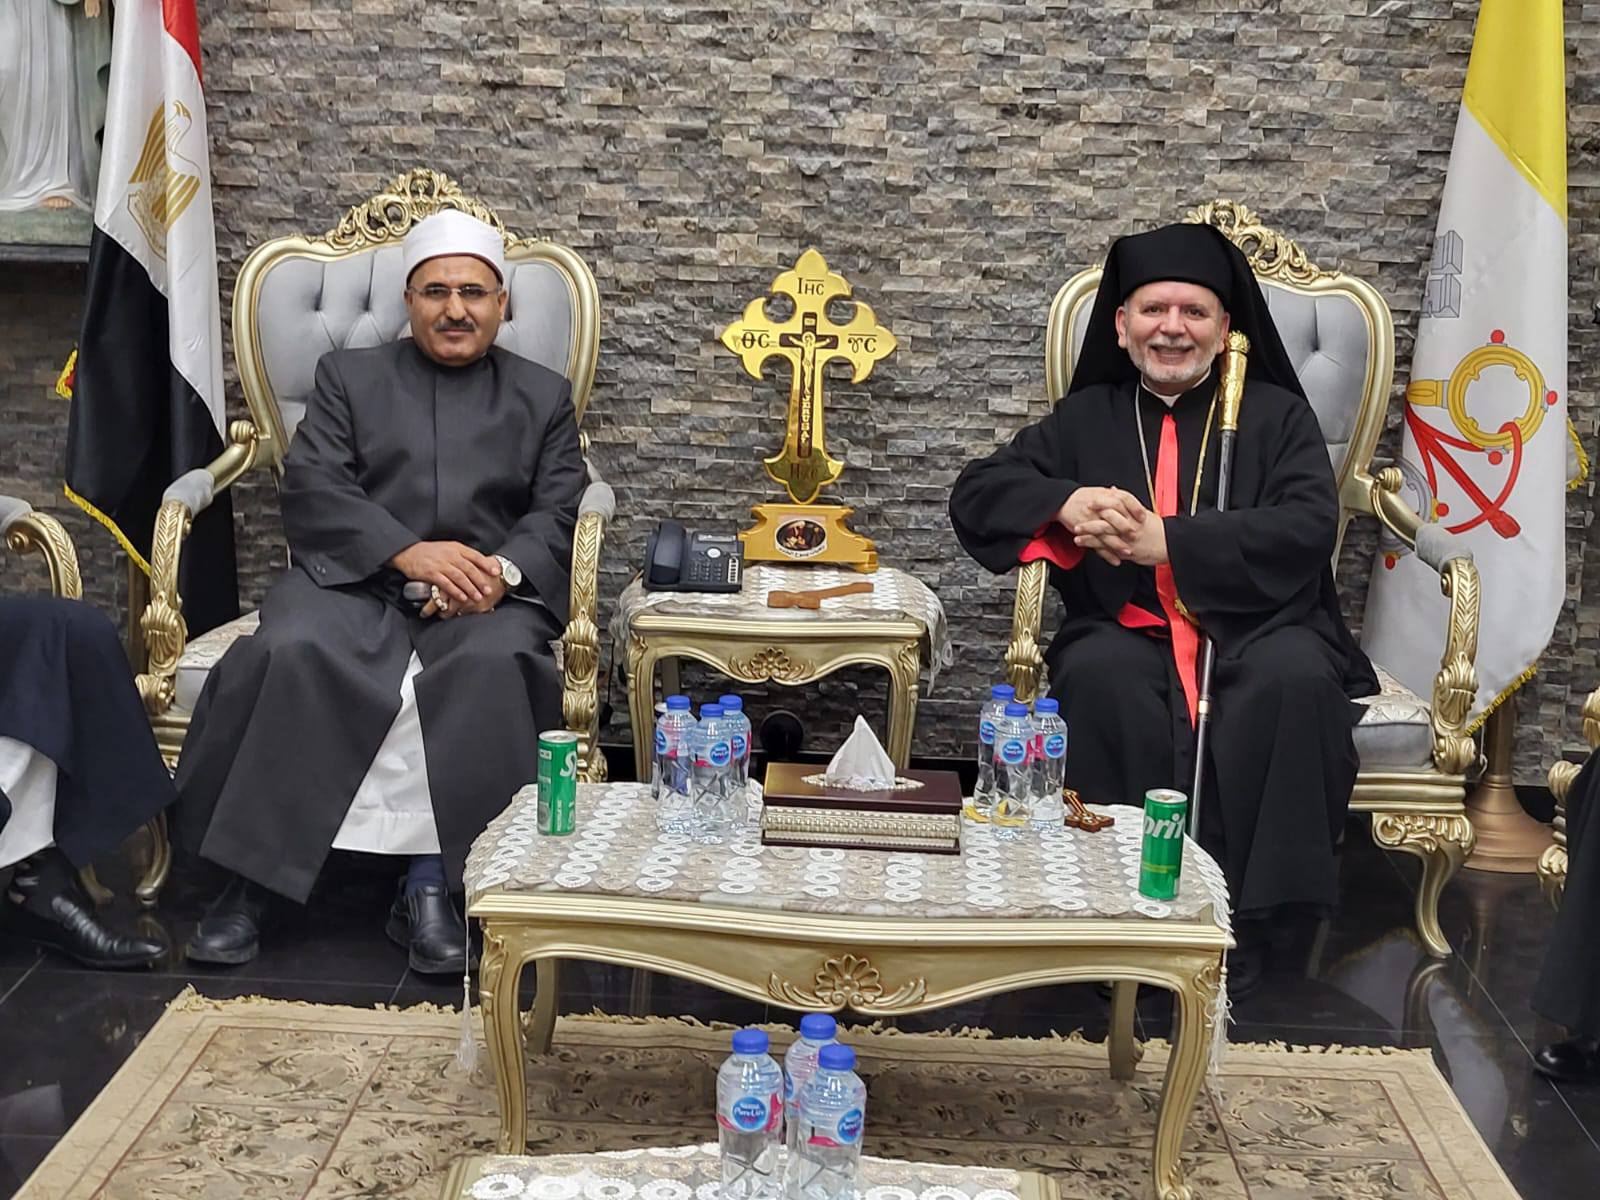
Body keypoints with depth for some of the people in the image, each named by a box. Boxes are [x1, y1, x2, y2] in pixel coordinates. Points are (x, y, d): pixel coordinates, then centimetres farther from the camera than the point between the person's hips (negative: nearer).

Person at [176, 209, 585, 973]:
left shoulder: (543, 396, 19)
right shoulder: (349, 376, 18)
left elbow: (558, 515, 7)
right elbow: (311, 491, 2)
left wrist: (500, 571, -16)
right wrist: (409, 553, -16)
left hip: (488, 594, 0)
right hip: (354, 579, 0)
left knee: (494, 665, -34)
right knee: (288, 653, -32)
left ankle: (429, 888, -29)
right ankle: (252, 877, -21)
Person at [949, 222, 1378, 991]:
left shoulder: (1276, 415, 13)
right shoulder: (1087, 417, 19)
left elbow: (1307, 528, -4)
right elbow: (976, 494, 11)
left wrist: (1167, 540, -16)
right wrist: (1067, 504, -11)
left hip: (1255, 628, 0)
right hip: (1130, 633, 1)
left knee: (1294, 676, -34)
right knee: (1099, 675, -34)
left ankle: (1243, 913, -23)